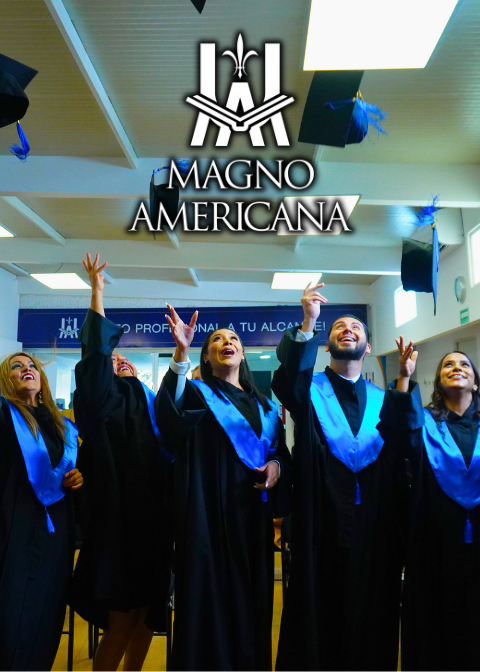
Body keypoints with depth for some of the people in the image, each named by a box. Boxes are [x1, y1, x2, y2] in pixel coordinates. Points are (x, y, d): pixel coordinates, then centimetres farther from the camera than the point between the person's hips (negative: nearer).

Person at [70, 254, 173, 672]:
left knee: (147, 613, 13)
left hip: (152, 516, 7)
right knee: (121, 620, 1)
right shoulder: (100, 402, -2)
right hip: (118, 516, -7)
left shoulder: (146, 403, 19)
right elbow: (94, 352, -11)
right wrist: (97, 289, -10)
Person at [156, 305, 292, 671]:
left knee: (252, 593, 11)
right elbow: (168, 413, -21)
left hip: (254, 510, 5)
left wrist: (276, 466, -6)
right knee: (212, 593, -1)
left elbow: (281, 449, 19)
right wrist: (181, 353, -33)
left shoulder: (263, 404, 16)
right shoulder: (197, 393, 1)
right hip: (211, 510, -4)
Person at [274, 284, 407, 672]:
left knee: (371, 615, 11)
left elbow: (402, 462, 6)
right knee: (318, 610, 4)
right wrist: (308, 323, -32)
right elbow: (288, 377, -21)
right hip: (321, 525, -2)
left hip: (375, 528, 3)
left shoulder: (383, 401, 12)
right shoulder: (309, 390, 3)